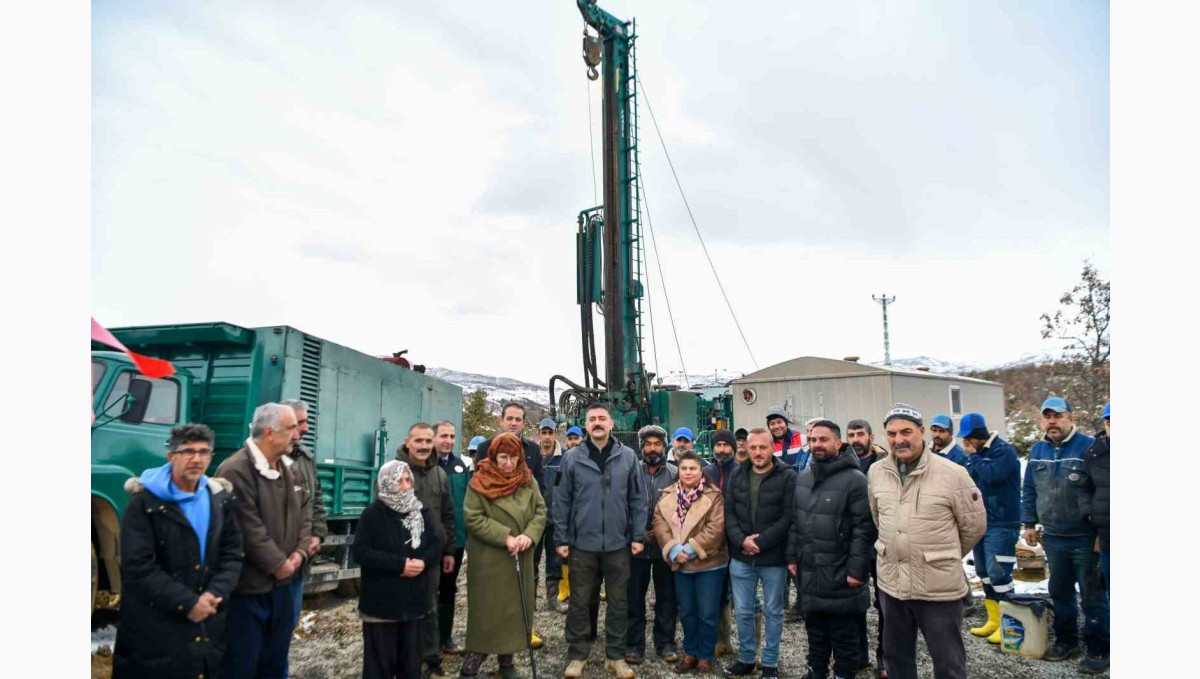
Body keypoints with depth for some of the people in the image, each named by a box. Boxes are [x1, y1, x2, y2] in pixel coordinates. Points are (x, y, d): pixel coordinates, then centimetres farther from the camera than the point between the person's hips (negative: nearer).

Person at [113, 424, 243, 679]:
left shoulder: (221, 498, 6)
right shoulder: (145, 501, -9)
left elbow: (232, 554, 7)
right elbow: (138, 567, -15)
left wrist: (214, 595, -10)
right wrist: (187, 602, -16)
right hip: (155, 626, -4)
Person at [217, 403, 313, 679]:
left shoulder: (288, 467, 9)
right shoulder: (235, 470, -20)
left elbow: (305, 509, 13)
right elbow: (248, 528, -23)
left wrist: (301, 550, -2)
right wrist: (278, 563, -16)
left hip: (282, 582, 8)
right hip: (248, 585, -8)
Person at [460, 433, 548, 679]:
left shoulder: (528, 480, 4)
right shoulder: (480, 482, -9)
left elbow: (540, 511, 4)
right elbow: (473, 518, -13)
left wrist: (529, 535, -15)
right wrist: (505, 537, -20)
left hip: (521, 559, 5)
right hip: (488, 559, -4)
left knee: (516, 609, 11)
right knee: (487, 612, -1)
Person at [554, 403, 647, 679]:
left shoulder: (628, 456, -1)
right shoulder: (572, 458, -3)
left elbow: (638, 499, 2)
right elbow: (561, 501, -1)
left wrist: (638, 536, -1)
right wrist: (561, 539, -3)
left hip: (618, 543, 1)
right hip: (582, 543, -1)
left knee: (618, 602, 11)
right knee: (578, 602, 9)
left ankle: (615, 656, 24)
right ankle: (577, 655, 24)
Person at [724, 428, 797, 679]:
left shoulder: (788, 476, -8)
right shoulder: (737, 475, 6)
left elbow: (788, 517, -14)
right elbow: (729, 512, 3)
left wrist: (760, 542, -18)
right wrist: (741, 540, -13)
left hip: (774, 558, -3)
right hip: (741, 558, 3)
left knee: (773, 612, 11)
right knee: (743, 611, 12)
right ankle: (745, 659, 29)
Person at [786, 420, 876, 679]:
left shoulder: (854, 479, -15)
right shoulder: (802, 477, 7)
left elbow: (864, 528, -17)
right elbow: (795, 521, 13)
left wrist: (857, 570, -18)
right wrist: (792, 557, 10)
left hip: (840, 576, -6)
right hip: (809, 573, 6)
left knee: (844, 633, 8)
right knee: (815, 629, 20)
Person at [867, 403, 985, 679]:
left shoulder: (952, 473, -14)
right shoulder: (876, 472, 0)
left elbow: (974, 525, -3)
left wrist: (946, 557, 8)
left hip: (940, 588, -4)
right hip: (891, 584, 4)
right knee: (895, 656, 20)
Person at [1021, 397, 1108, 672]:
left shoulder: (1089, 447, -12)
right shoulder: (1037, 451, 7)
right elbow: (1029, 491, 15)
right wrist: (1029, 523, 11)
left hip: (1085, 539, -6)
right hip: (1053, 537, 6)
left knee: (1092, 596, 4)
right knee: (1060, 592, 16)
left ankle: (1098, 649, 17)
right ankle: (1066, 641, 30)